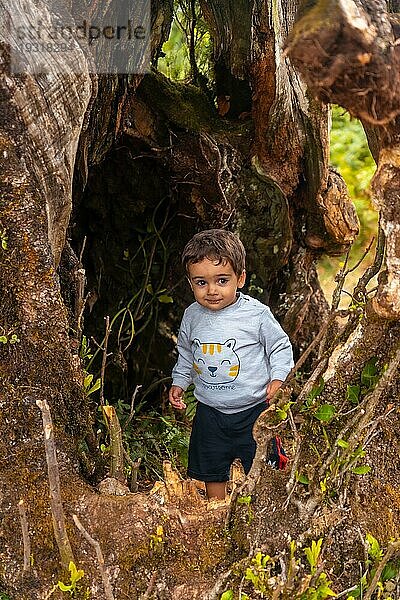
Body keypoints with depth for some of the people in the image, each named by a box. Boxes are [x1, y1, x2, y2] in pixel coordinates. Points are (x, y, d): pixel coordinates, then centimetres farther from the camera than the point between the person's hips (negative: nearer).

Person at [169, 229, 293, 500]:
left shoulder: (256, 313, -16)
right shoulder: (192, 316, -3)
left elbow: (280, 346, -3)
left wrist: (277, 378, -15)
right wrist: (179, 382, 10)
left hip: (253, 409, -3)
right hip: (210, 410, 4)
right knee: (212, 469, 15)